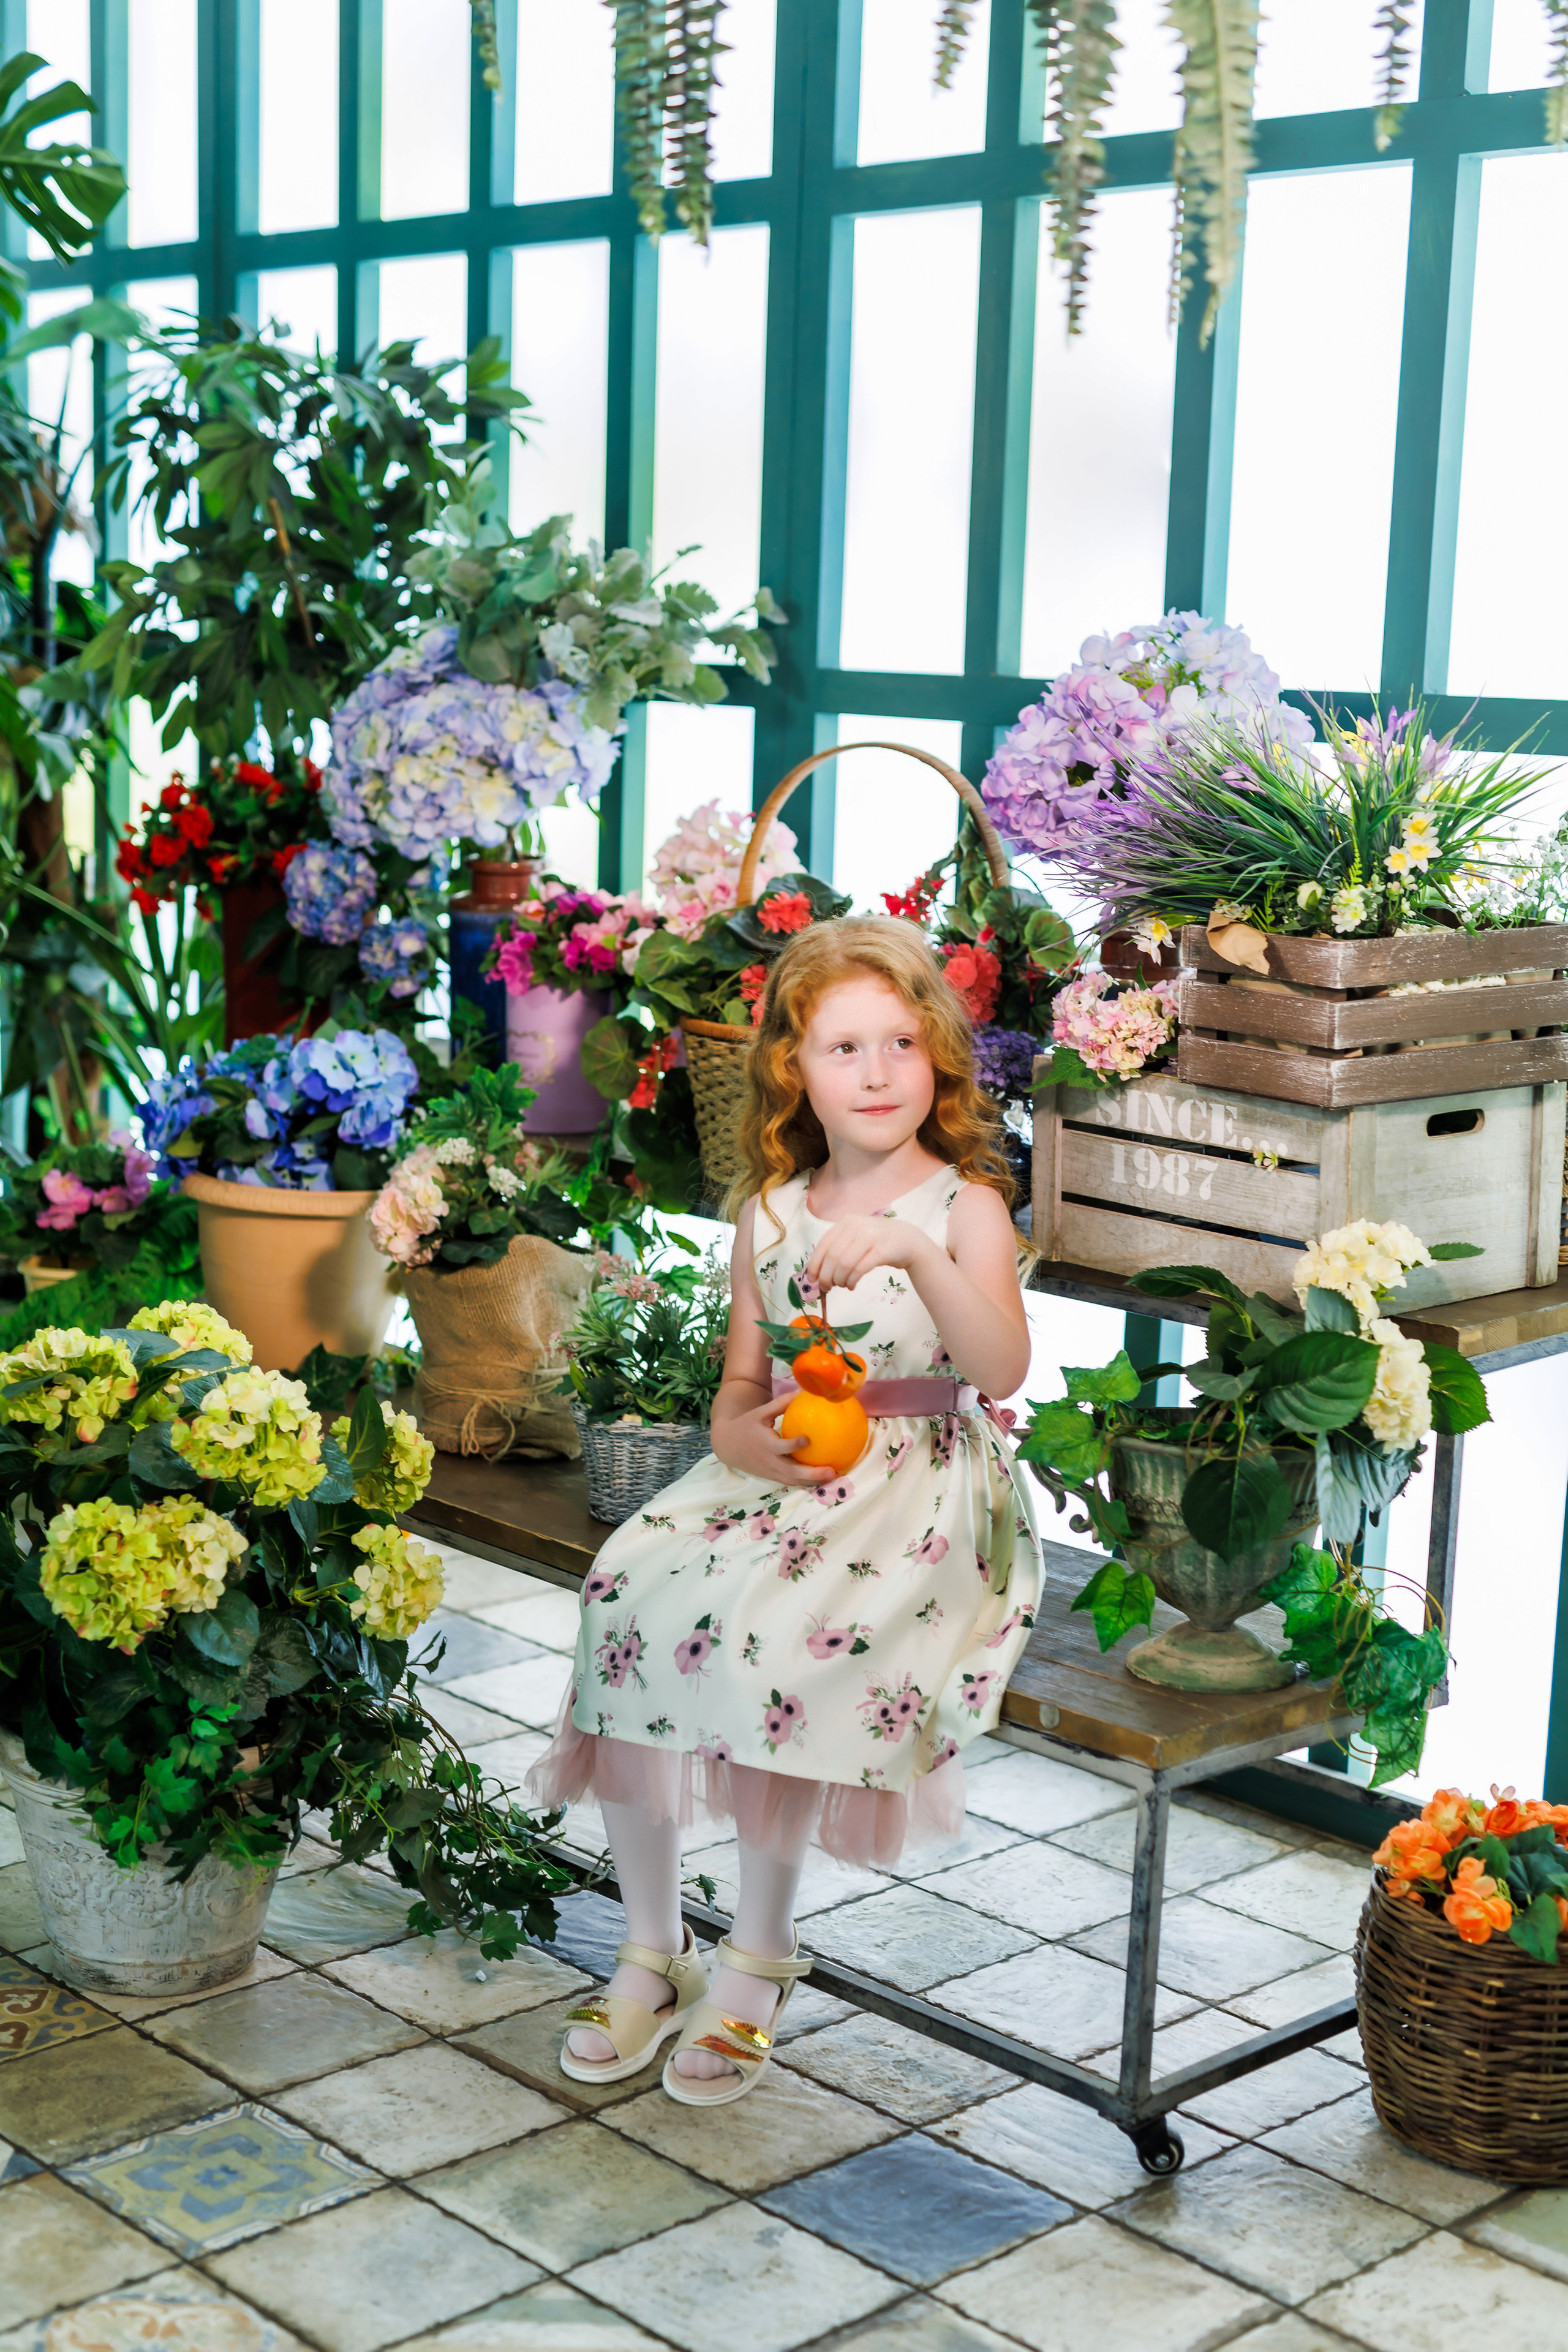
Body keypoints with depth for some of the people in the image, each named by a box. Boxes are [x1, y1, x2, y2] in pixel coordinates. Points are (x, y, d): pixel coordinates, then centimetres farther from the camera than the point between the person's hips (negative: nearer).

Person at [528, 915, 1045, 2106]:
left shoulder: (963, 1204, -1)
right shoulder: (769, 1213, 13)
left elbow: (1003, 1369, -17)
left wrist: (916, 1254, -31)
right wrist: (750, 1434, -7)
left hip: (922, 1489, -5)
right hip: (778, 1477, 5)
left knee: (779, 1633, -31)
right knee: (630, 1591, -21)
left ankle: (756, 1961, -12)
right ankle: (653, 1951, -7)